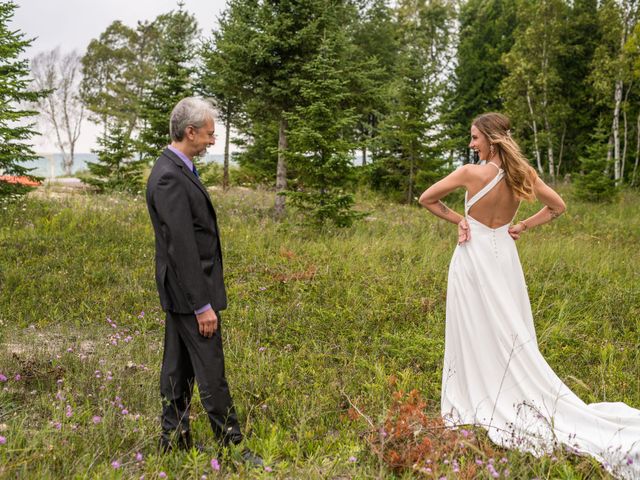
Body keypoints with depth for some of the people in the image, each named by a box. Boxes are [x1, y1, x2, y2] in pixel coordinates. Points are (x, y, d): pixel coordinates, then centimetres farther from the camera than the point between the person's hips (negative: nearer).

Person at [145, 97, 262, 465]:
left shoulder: (177, 169, 10)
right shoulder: (170, 178, -22)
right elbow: (182, 248, -24)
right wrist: (203, 305, -22)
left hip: (183, 290, 10)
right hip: (190, 291, -10)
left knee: (179, 367, 16)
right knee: (211, 372, 0)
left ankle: (174, 440, 28)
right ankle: (232, 446, 11)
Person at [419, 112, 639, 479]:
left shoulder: (471, 173, -16)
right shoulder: (523, 173, -2)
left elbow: (427, 199, -7)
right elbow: (558, 206, 8)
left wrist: (457, 219, 0)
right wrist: (522, 227, 5)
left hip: (474, 257, -5)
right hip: (504, 255, 5)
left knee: (476, 334, 6)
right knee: (511, 334, 12)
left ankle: (477, 401, 18)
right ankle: (514, 401, 18)